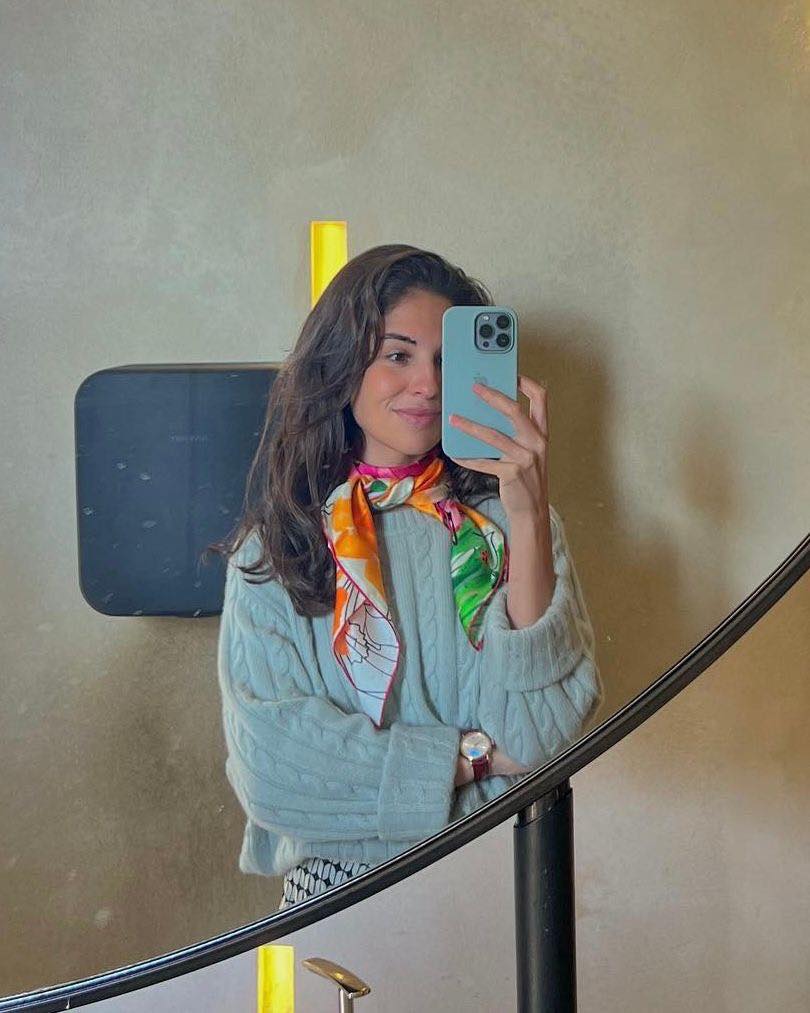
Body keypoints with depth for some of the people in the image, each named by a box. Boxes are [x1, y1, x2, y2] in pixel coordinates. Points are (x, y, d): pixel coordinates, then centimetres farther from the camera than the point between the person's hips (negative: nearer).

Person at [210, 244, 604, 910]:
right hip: (337, 877, 0)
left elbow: (541, 735, -8)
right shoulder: (276, 545, 5)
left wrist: (530, 518, -16)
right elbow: (269, 756, -3)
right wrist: (471, 758, -7)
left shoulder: (501, 523, 4)